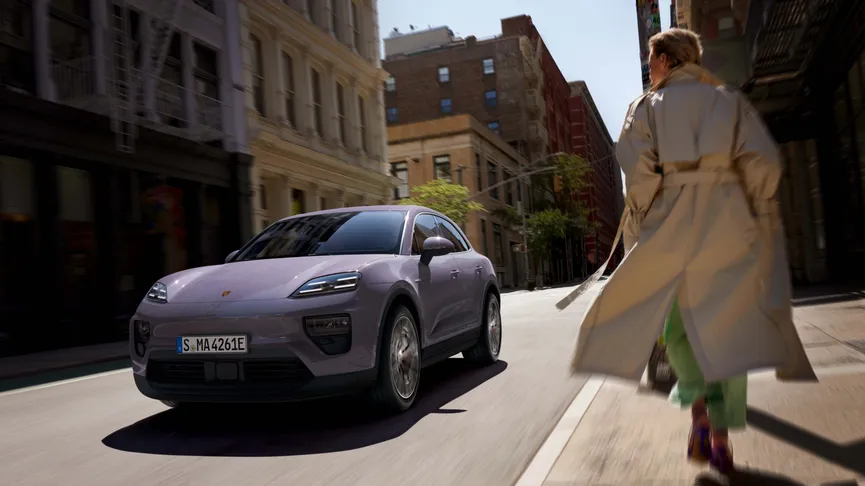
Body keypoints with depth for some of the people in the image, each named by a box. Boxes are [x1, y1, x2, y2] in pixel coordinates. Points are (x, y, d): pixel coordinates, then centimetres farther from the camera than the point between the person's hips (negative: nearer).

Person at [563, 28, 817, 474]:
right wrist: (755, 218, 7)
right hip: (727, 222, 2)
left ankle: (700, 409, -5)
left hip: (671, 222, -1)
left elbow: (638, 166, -8)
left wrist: (641, 220, 0)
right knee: (725, 322, 6)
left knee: (675, 318, 14)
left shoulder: (647, 106, 6)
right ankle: (720, 436, 4)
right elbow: (762, 161, -1)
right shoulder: (730, 101, 11)